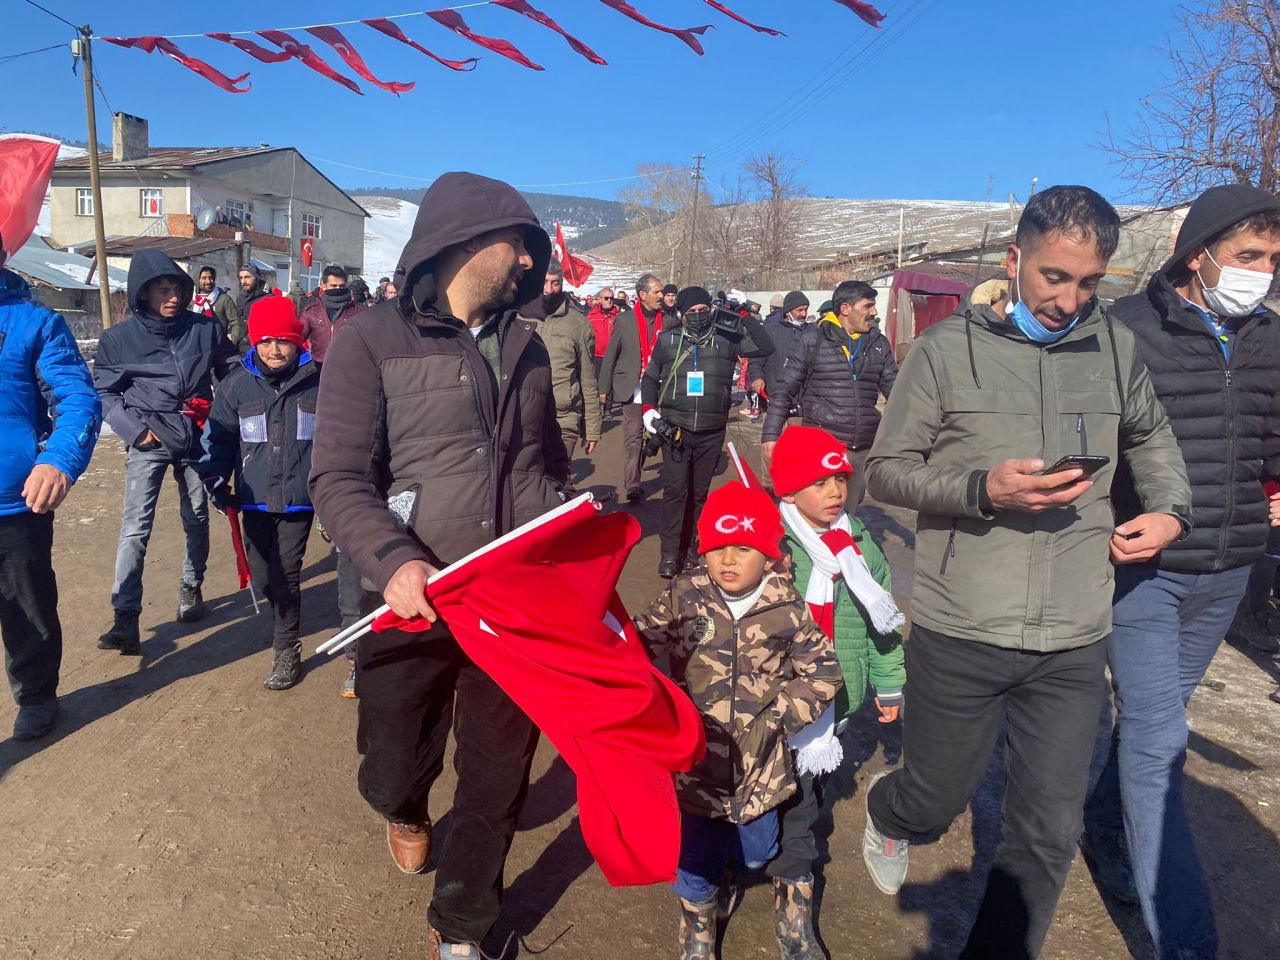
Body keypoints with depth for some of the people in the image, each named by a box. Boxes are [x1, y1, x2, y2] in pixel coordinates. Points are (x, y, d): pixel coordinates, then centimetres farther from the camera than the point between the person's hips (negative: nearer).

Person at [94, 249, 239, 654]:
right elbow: (106, 393, 4)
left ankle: (191, 587, 36)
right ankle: (125, 619, -11)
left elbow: (232, 372, 11)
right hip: (149, 442, -2)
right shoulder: (118, 338, -1)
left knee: (197, 520, 13)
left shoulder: (206, 328, 1)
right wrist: (135, 430, -9)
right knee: (135, 527, -11)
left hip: (197, 440, 2)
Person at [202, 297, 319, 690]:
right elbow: (219, 436, 7)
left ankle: (287, 650, 10)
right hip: (255, 498, 3)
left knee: (285, 572, -6)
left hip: (299, 498, -2)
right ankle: (285, 618, 41)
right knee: (262, 574, 9)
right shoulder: (237, 385, 0)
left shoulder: (317, 382, -4)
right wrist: (216, 479, -2)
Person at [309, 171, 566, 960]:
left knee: (499, 778, 13)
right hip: (413, 605, -3)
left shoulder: (526, 347, 10)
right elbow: (338, 479, -11)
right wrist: (393, 559, -28)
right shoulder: (373, 340, -6)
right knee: (394, 770, 12)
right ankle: (409, 813, 53)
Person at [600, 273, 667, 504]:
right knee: (633, 436, -2)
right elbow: (610, 356, 4)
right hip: (632, 388, -2)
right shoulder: (624, 319, 2)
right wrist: (604, 389, 2)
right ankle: (632, 484, 1)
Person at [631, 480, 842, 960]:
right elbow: (636, 645, -4)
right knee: (697, 859, 12)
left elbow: (823, 670, -2)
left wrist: (779, 717, -8)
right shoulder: (682, 599, -10)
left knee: (757, 853, 21)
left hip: (759, 765, 1)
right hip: (697, 762, -1)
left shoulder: (788, 609, -9)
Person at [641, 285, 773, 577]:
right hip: (675, 428, -1)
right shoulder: (668, 340, 5)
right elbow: (650, 377, 14)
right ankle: (670, 553, -2)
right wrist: (648, 408, 0)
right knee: (675, 489, -9)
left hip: (712, 432, 1)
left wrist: (745, 316, -7)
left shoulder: (727, 340, 4)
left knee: (700, 492, 9)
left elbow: (765, 347, -3)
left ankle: (690, 548, 23)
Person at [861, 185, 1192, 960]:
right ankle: (886, 812, 52)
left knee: (1050, 835, 11)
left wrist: (1172, 508, 3)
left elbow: (1152, 438, 21)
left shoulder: (1117, 347, 3)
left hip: (1074, 643, 3)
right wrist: (983, 489, -20)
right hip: (959, 634, -2)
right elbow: (886, 471, -4)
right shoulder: (948, 349, -7)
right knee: (935, 803, 16)